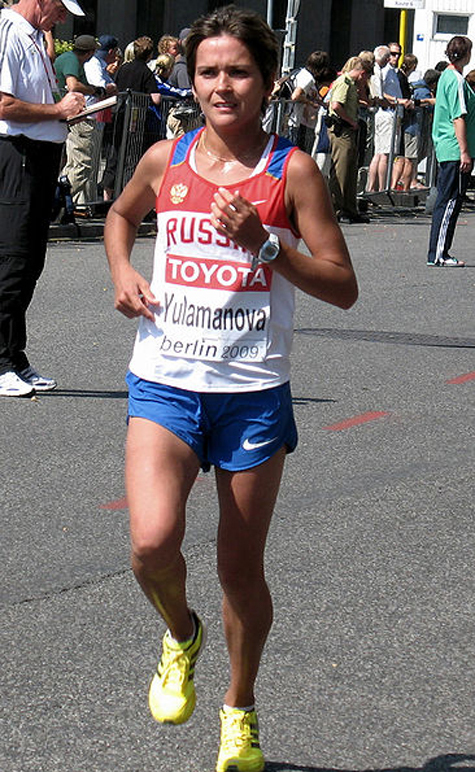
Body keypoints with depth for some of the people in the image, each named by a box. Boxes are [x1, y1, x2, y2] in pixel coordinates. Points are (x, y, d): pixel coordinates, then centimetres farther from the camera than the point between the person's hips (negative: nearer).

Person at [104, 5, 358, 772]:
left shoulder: (292, 172, -5)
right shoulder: (165, 160, 3)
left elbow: (343, 288, -6)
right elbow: (120, 215, 25)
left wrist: (265, 244, -19)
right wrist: (122, 271, 5)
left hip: (253, 394, -1)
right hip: (165, 384, 1)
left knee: (241, 569, 9)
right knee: (153, 542, -20)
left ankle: (240, 707, 33)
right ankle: (180, 633, 14)